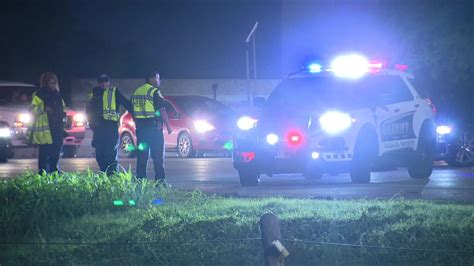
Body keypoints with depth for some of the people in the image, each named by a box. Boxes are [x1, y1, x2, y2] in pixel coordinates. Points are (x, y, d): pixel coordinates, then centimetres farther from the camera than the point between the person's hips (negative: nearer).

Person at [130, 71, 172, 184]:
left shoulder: (136, 92, 13)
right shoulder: (154, 92, -8)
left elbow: (133, 111, 17)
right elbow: (162, 110, -12)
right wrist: (168, 126, -8)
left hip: (140, 127, 6)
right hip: (154, 126, -6)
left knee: (141, 155, 9)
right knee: (158, 155, -4)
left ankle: (140, 179, 8)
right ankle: (160, 180, -8)